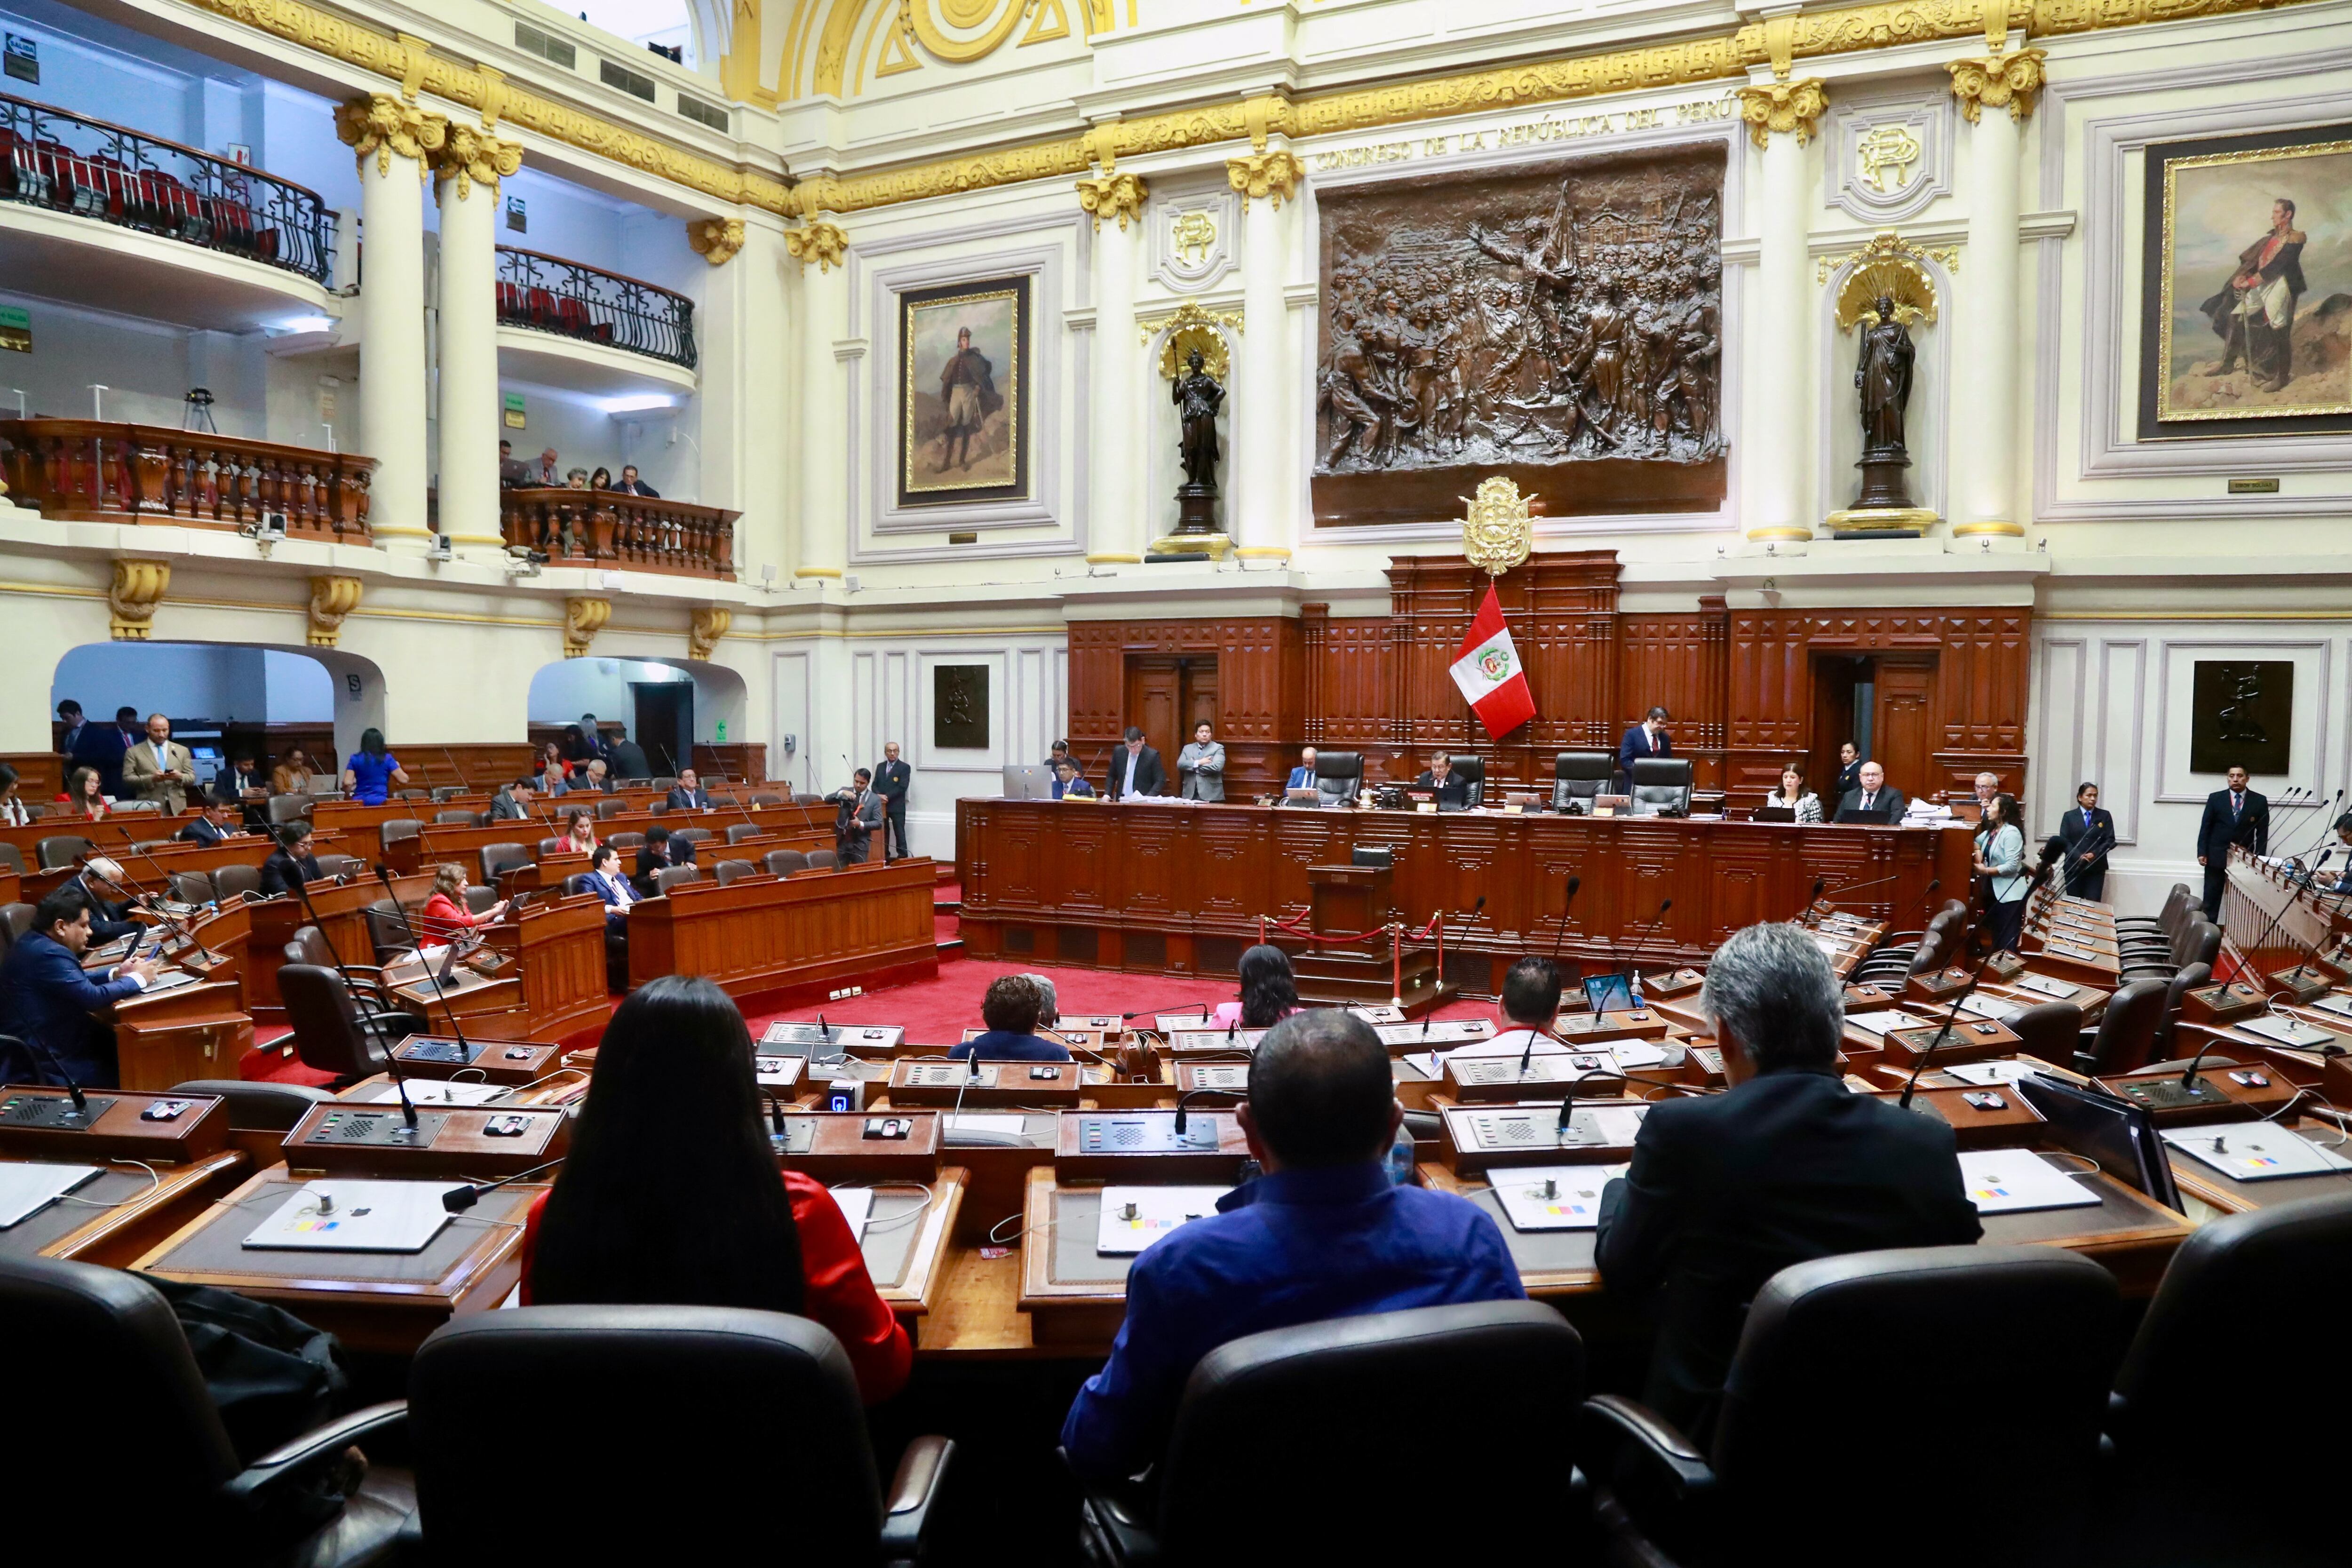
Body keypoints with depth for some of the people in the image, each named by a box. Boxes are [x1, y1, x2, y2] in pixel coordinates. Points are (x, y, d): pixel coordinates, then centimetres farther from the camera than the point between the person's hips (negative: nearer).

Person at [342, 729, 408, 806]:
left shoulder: (355, 759, 5)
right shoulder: (387, 759, 0)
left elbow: (347, 783, -1)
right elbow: (404, 780, -1)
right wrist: (398, 767, 19)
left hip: (359, 802, 2)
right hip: (380, 802, -2)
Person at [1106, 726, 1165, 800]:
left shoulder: (1153, 755, -6)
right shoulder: (1119, 753, 5)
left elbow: (1160, 781, -4)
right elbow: (1112, 776, 16)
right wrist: (1107, 795, 3)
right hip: (1121, 801, 4)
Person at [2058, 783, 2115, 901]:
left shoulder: (2105, 816, 9)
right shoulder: (2069, 816, 8)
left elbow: (2110, 840, 2)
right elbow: (2064, 841, 0)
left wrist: (2094, 854, -14)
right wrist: (2079, 857, -16)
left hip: (2096, 868, 0)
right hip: (2074, 867, 0)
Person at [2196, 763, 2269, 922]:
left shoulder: (2260, 801, 1)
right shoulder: (2215, 798, 2)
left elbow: (2263, 832, 2)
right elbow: (2205, 827, 3)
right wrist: (2202, 853, -4)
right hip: (2216, 857, 1)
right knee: (2211, 900, 4)